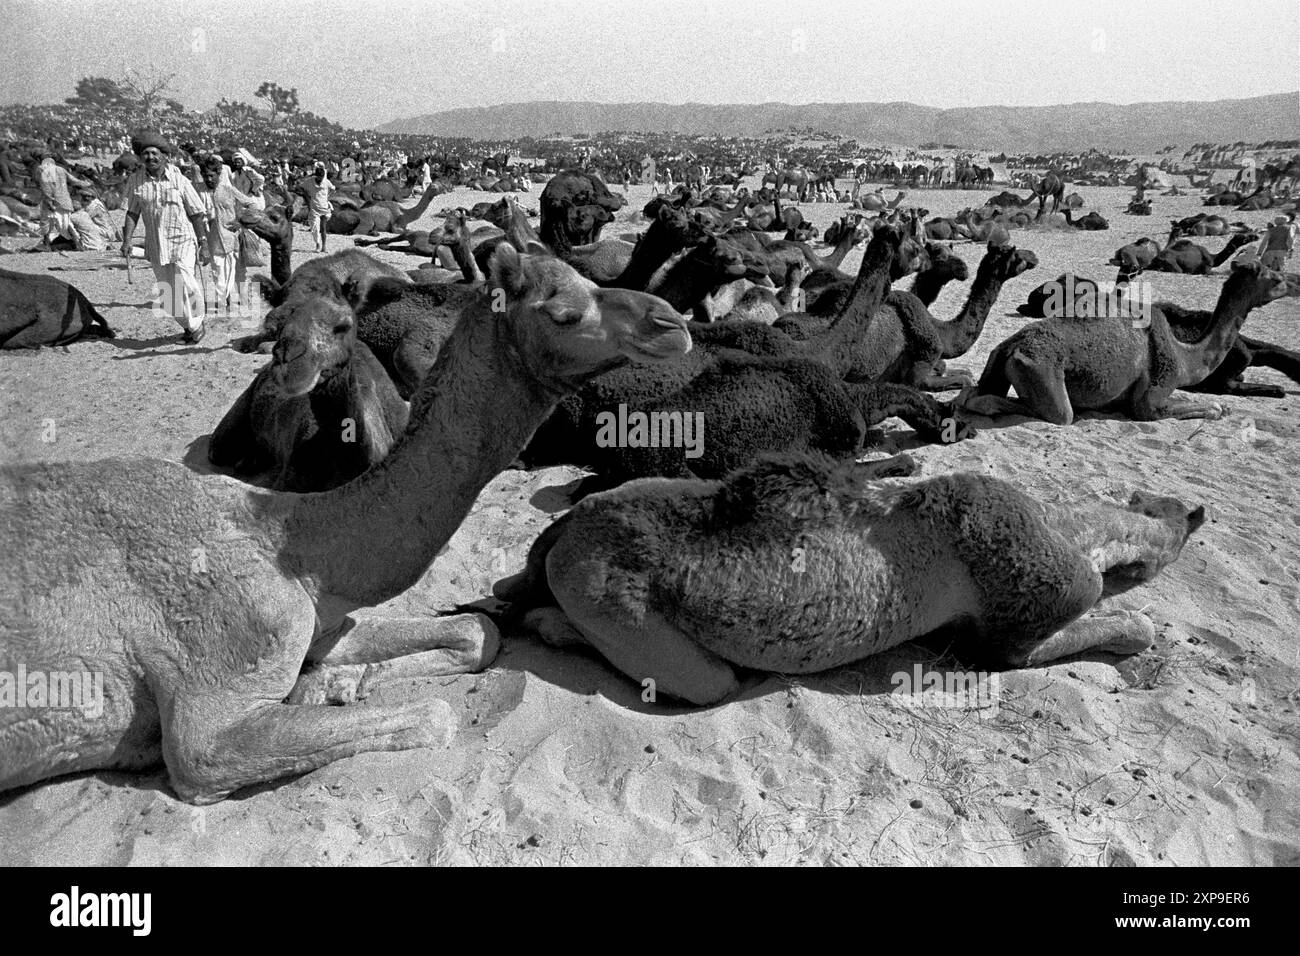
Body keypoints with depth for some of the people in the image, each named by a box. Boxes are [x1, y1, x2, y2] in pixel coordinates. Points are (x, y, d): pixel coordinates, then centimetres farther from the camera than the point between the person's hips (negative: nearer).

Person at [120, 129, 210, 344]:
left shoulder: (178, 180, -4)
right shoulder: (135, 181, 3)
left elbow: (196, 214, 0)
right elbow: (132, 212, 9)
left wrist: (204, 243, -3)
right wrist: (127, 241, 0)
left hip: (182, 240, -3)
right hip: (155, 244, 4)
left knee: (184, 283, -18)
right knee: (168, 293, 6)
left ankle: (196, 322, 5)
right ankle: (189, 326, 24)